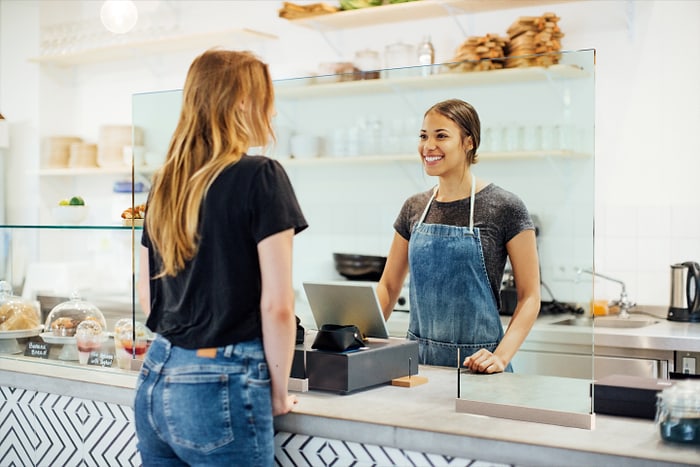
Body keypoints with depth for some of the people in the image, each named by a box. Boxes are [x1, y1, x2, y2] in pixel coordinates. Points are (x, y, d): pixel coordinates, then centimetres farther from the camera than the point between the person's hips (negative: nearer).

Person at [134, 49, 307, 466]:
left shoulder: (164, 183, 7)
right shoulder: (261, 177, -12)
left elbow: (147, 295, 15)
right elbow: (276, 305, -14)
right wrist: (278, 392, -2)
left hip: (155, 380, 7)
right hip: (220, 386, -6)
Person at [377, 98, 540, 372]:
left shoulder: (504, 208, -7)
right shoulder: (414, 208, 7)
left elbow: (529, 296, -7)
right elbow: (388, 287, 13)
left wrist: (501, 357, -19)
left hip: (475, 363, -4)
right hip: (418, 358, 4)